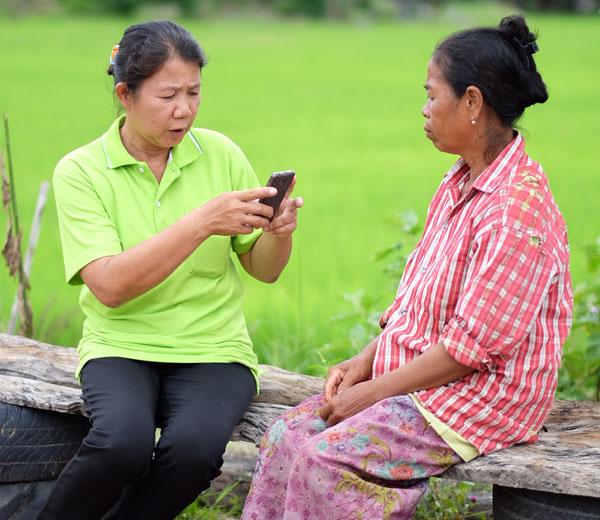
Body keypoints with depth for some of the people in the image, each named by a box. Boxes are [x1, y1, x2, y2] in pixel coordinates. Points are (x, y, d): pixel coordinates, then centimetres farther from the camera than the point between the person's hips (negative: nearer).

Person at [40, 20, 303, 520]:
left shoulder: (220, 153, 3)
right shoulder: (81, 171, -4)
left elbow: (264, 270, 9)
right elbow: (109, 286, -17)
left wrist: (279, 232, -14)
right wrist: (201, 223, -25)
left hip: (213, 348, 2)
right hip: (121, 346, -2)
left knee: (194, 445, -31)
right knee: (123, 440, -33)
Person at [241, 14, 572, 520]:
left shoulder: (517, 211, -21)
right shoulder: (460, 184, 11)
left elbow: (471, 345, -22)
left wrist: (371, 392, -16)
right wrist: (366, 361, 3)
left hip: (480, 397, -9)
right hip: (415, 375, 9)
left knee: (328, 460, -22)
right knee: (287, 436, -4)